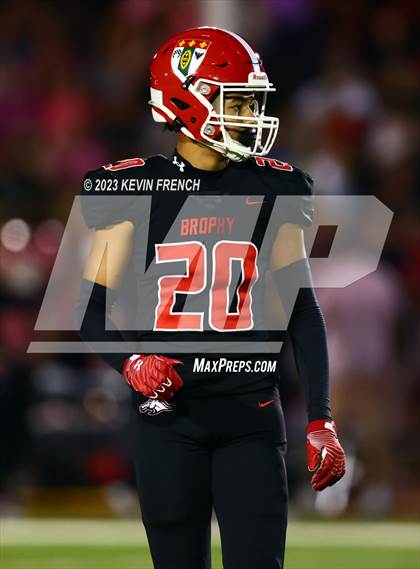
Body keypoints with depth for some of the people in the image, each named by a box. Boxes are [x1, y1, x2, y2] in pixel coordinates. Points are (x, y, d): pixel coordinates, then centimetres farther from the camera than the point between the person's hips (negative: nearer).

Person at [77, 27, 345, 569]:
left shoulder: (273, 189, 7)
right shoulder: (135, 188, -1)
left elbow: (303, 311, 10)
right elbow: (92, 309, 1)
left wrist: (320, 419, 5)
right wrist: (130, 362, -19)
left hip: (251, 411, 2)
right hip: (168, 416, -2)